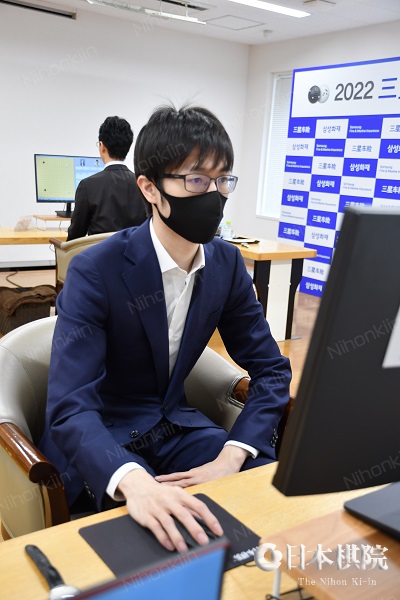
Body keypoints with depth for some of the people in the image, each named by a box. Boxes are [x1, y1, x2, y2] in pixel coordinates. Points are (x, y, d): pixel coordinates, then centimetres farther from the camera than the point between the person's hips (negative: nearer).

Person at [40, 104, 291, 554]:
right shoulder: (95, 272, -21)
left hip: (174, 425, 5)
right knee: (165, 533, -30)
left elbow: (270, 369, -2)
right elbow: (70, 407, -28)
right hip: (100, 442, -4)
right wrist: (135, 483, -48)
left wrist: (230, 457, -19)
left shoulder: (226, 263, -5)